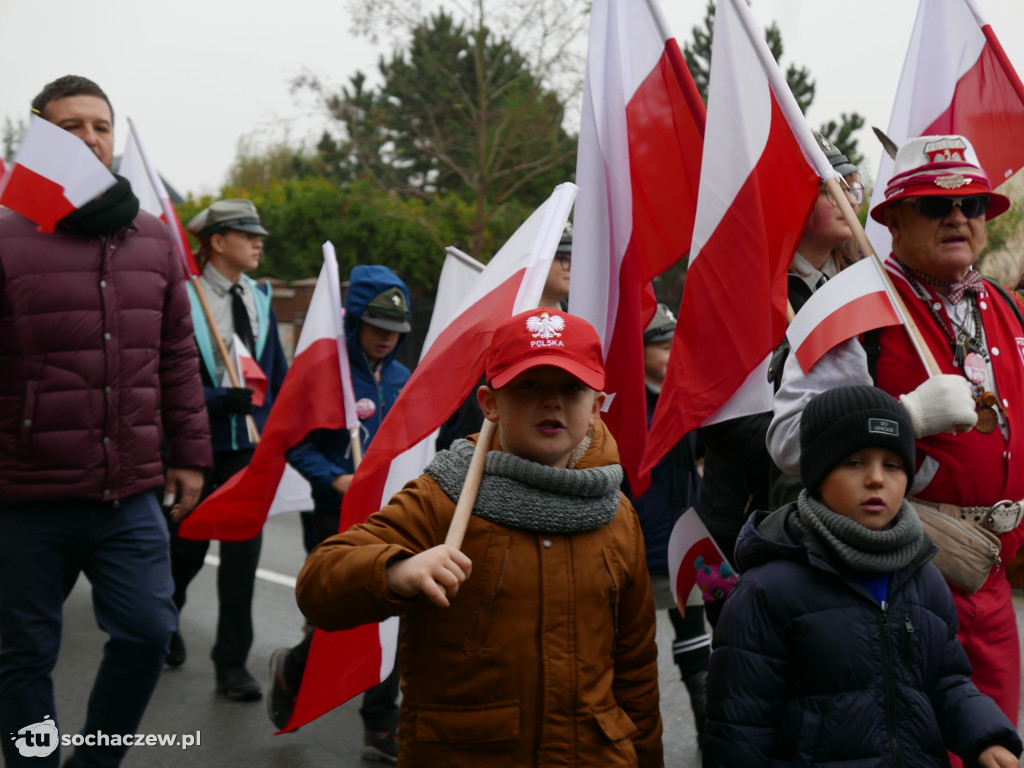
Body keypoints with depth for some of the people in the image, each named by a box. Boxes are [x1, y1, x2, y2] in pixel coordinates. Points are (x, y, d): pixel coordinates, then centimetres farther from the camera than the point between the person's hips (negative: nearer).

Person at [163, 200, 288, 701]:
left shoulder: (259, 299, 8)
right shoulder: (183, 299, -11)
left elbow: (279, 373, 14)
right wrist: (219, 400, -27)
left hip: (250, 444, 4)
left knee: (242, 552, 3)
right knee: (186, 548, 12)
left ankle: (232, 664, 13)